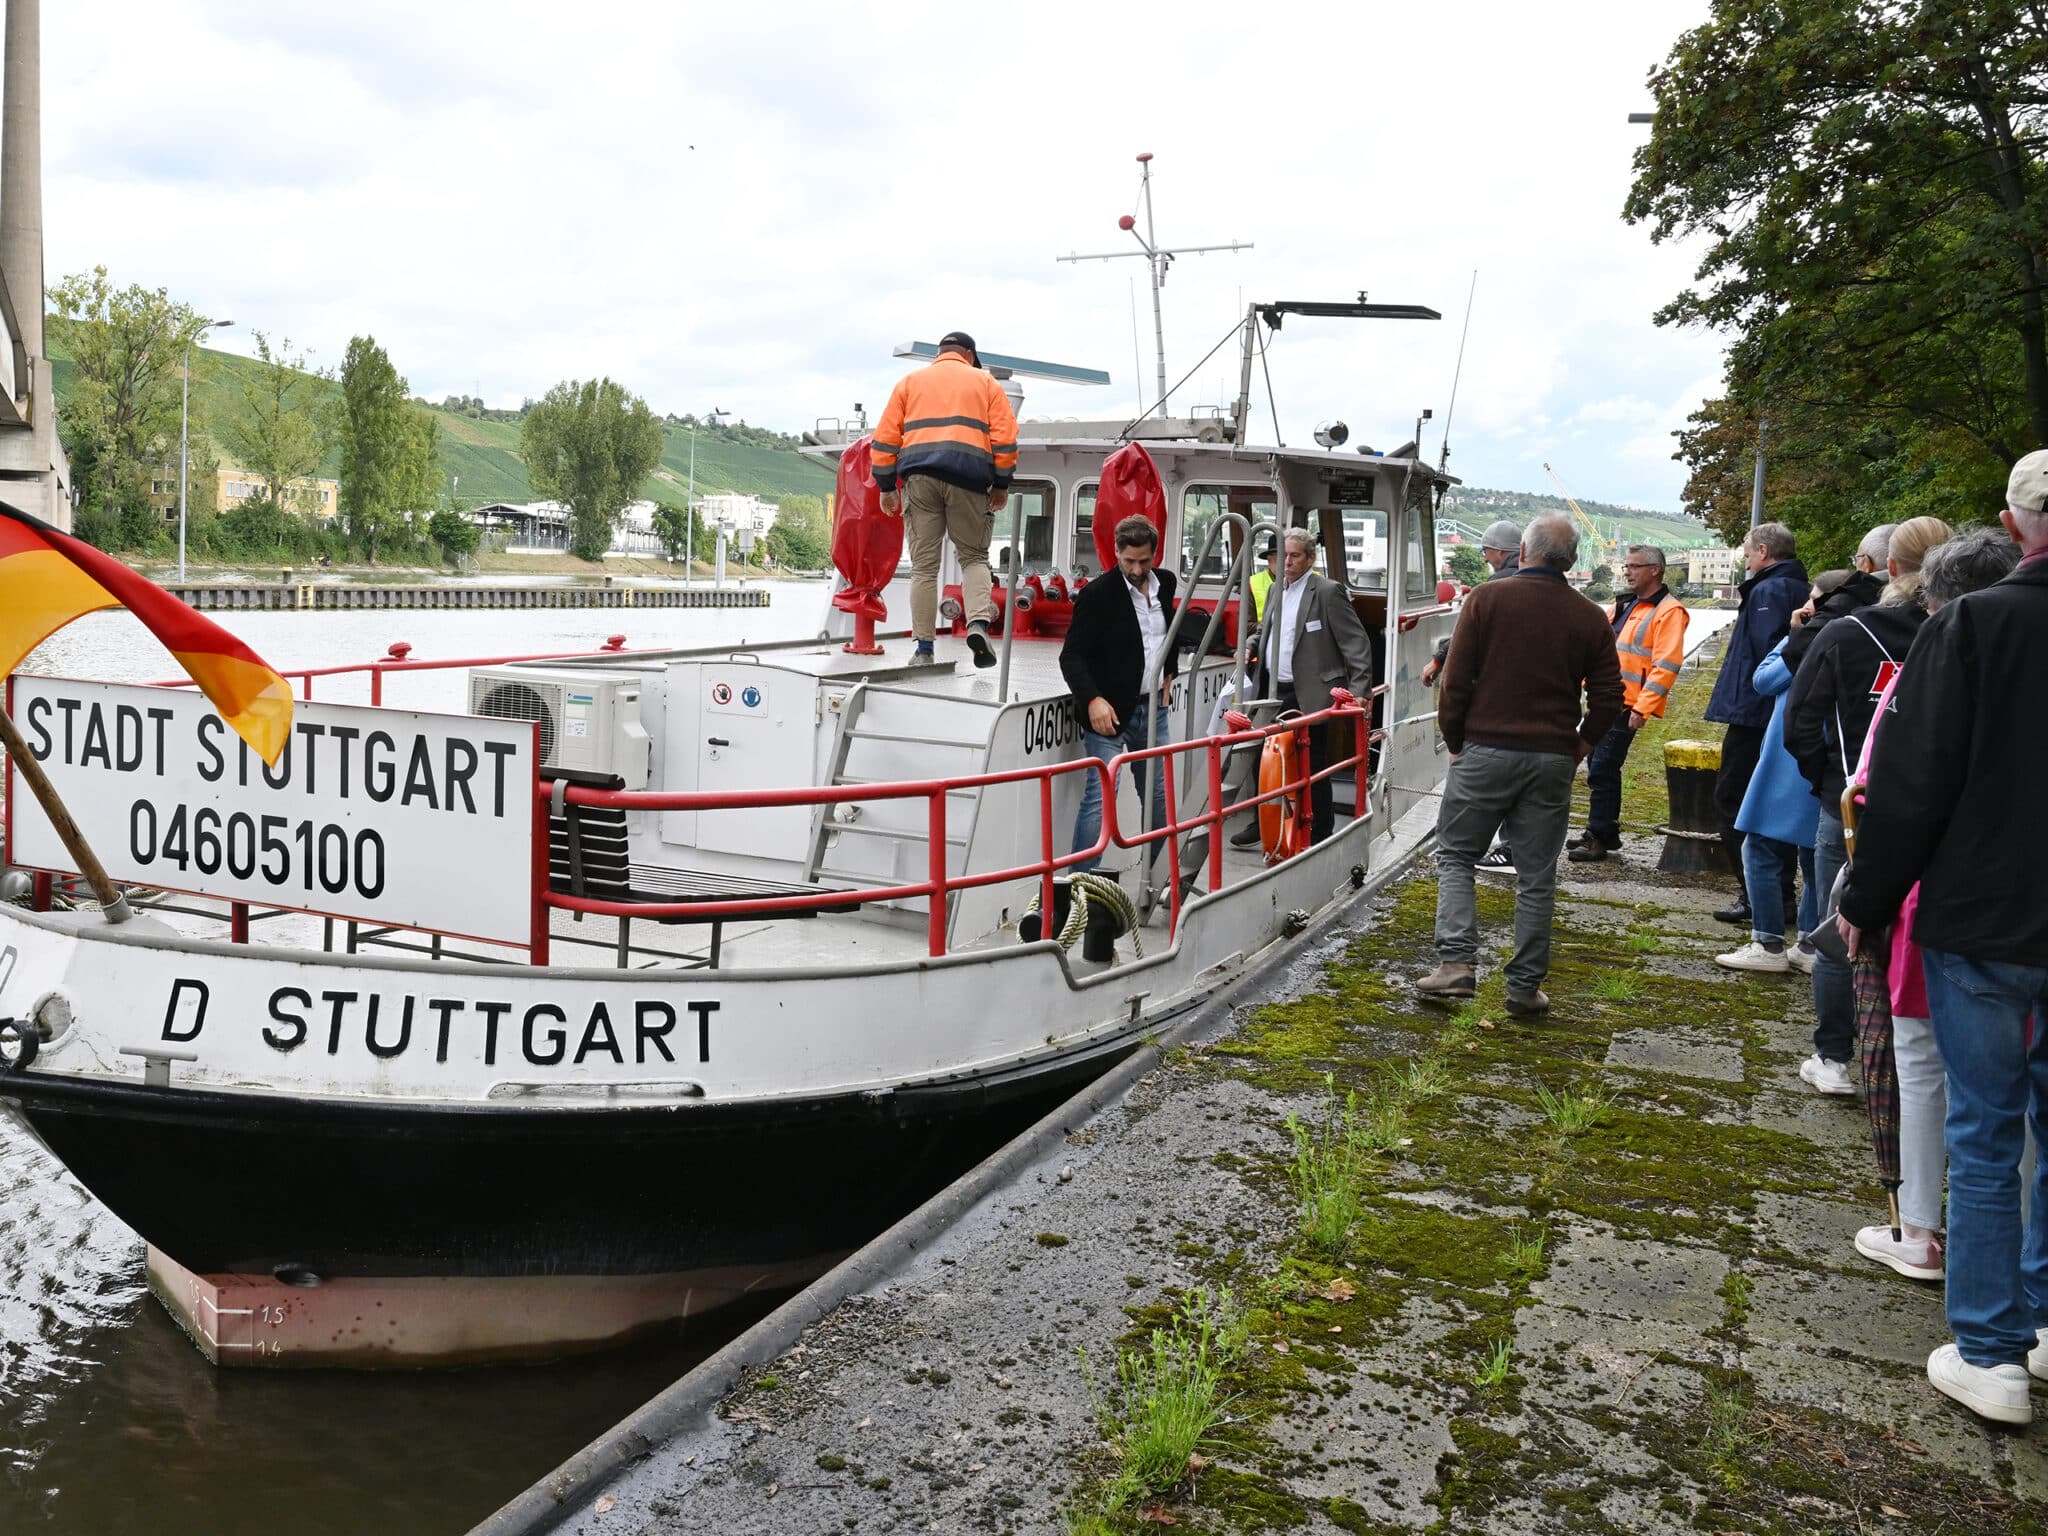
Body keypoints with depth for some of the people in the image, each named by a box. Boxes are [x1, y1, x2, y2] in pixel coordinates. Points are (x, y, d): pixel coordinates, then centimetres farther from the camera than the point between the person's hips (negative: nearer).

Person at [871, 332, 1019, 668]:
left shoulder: (909, 382, 21)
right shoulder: (984, 382, 18)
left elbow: (885, 437, 12)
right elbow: (1005, 436, 6)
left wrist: (886, 486, 12)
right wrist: (1001, 485, 9)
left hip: (918, 474, 1)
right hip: (968, 475, -1)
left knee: (924, 564, 4)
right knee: (974, 556, 10)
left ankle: (924, 647, 2)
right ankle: (978, 623, -14)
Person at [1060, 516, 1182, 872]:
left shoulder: (1165, 583, 7)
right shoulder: (1098, 593, -13)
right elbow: (1071, 655, -14)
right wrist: (1092, 699, -27)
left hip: (1154, 709, 7)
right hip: (1110, 711, -7)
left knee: (1159, 795, 12)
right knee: (1100, 796, -12)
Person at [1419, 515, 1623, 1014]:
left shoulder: (1487, 599, -4)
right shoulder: (1590, 618, 5)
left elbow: (1457, 679, -6)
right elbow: (1608, 697, 4)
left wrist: (1454, 741, 5)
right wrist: (1579, 745, 17)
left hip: (1486, 749, -2)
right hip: (1552, 760, 3)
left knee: (1455, 855, 10)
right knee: (1537, 876, 9)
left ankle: (1455, 962, -4)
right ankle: (1526, 986, 12)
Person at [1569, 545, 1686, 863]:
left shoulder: (1668, 611, -9)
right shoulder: (1626, 606, 19)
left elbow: (1666, 666, -17)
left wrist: (1643, 707, -22)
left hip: (1627, 706, -9)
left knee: (1602, 771, -9)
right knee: (1599, 767, 13)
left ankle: (1600, 837, -1)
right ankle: (1604, 833, 22)